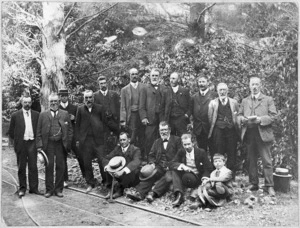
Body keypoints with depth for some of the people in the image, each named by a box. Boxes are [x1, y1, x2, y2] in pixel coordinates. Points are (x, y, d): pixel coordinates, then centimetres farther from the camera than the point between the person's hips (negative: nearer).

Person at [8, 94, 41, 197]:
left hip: (32, 143, 1)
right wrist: (16, 140, 5)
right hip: (21, 144, -1)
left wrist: (37, 140, 3)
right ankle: (22, 188, 16)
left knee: (33, 167, 1)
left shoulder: (36, 115, 6)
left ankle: (34, 188, 9)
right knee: (21, 168, 6)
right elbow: (11, 132, 7)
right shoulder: (15, 115, 1)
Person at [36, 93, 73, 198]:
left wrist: (68, 143, -1)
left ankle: (58, 189, 15)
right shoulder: (43, 114, 7)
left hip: (61, 144, 1)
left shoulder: (65, 114, 9)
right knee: (49, 167, 3)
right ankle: (49, 189, 13)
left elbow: (70, 130, 8)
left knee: (60, 167, 4)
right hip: (48, 144, 0)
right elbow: (39, 131, 5)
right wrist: (39, 145, -3)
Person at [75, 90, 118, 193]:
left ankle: (106, 181, 16)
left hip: (98, 139, -1)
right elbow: (77, 125, 10)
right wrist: (78, 139, 5)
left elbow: (107, 121, 3)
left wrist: (118, 129, -6)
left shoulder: (100, 108, 5)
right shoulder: (80, 109, 9)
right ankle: (90, 184, 21)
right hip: (85, 140, 2)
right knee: (87, 163, 6)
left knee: (102, 160, -4)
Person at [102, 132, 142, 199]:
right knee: (109, 168, -18)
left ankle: (120, 190, -19)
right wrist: (108, 167, -25)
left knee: (133, 170, -36)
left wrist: (123, 171, -45)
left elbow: (136, 162, -31)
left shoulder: (136, 150, -11)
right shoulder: (117, 149, 5)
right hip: (120, 175, 4)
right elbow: (106, 159, 0)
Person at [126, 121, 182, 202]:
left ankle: (153, 193, -52)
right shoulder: (157, 142, 25)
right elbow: (151, 155, 19)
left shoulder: (176, 140, 10)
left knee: (168, 177, -36)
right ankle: (139, 192, -42)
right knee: (149, 175, -27)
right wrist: (152, 163, -4)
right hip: (159, 167, 4)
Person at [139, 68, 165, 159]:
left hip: (162, 118, 2)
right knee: (149, 139, -2)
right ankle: (147, 158, 7)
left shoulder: (163, 89, 16)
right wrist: (143, 117, -7)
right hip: (150, 118, -2)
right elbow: (142, 106, 4)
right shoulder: (145, 89, 9)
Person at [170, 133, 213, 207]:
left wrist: (205, 178, -29)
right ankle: (179, 195, -28)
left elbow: (209, 168, -10)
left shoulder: (201, 152, -8)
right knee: (175, 171, -21)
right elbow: (172, 164, -9)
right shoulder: (181, 152, 1)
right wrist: (182, 166, -28)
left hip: (198, 178, -4)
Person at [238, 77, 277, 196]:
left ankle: (269, 186, 1)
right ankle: (253, 184, 18)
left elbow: (273, 116, -2)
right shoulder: (245, 101, 17)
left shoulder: (268, 100, 6)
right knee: (251, 161, 8)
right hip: (248, 134, 4)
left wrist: (260, 119, -16)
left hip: (263, 134, -3)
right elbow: (239, 115, 15)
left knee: (267, 161, -5)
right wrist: (244, 119, -8)